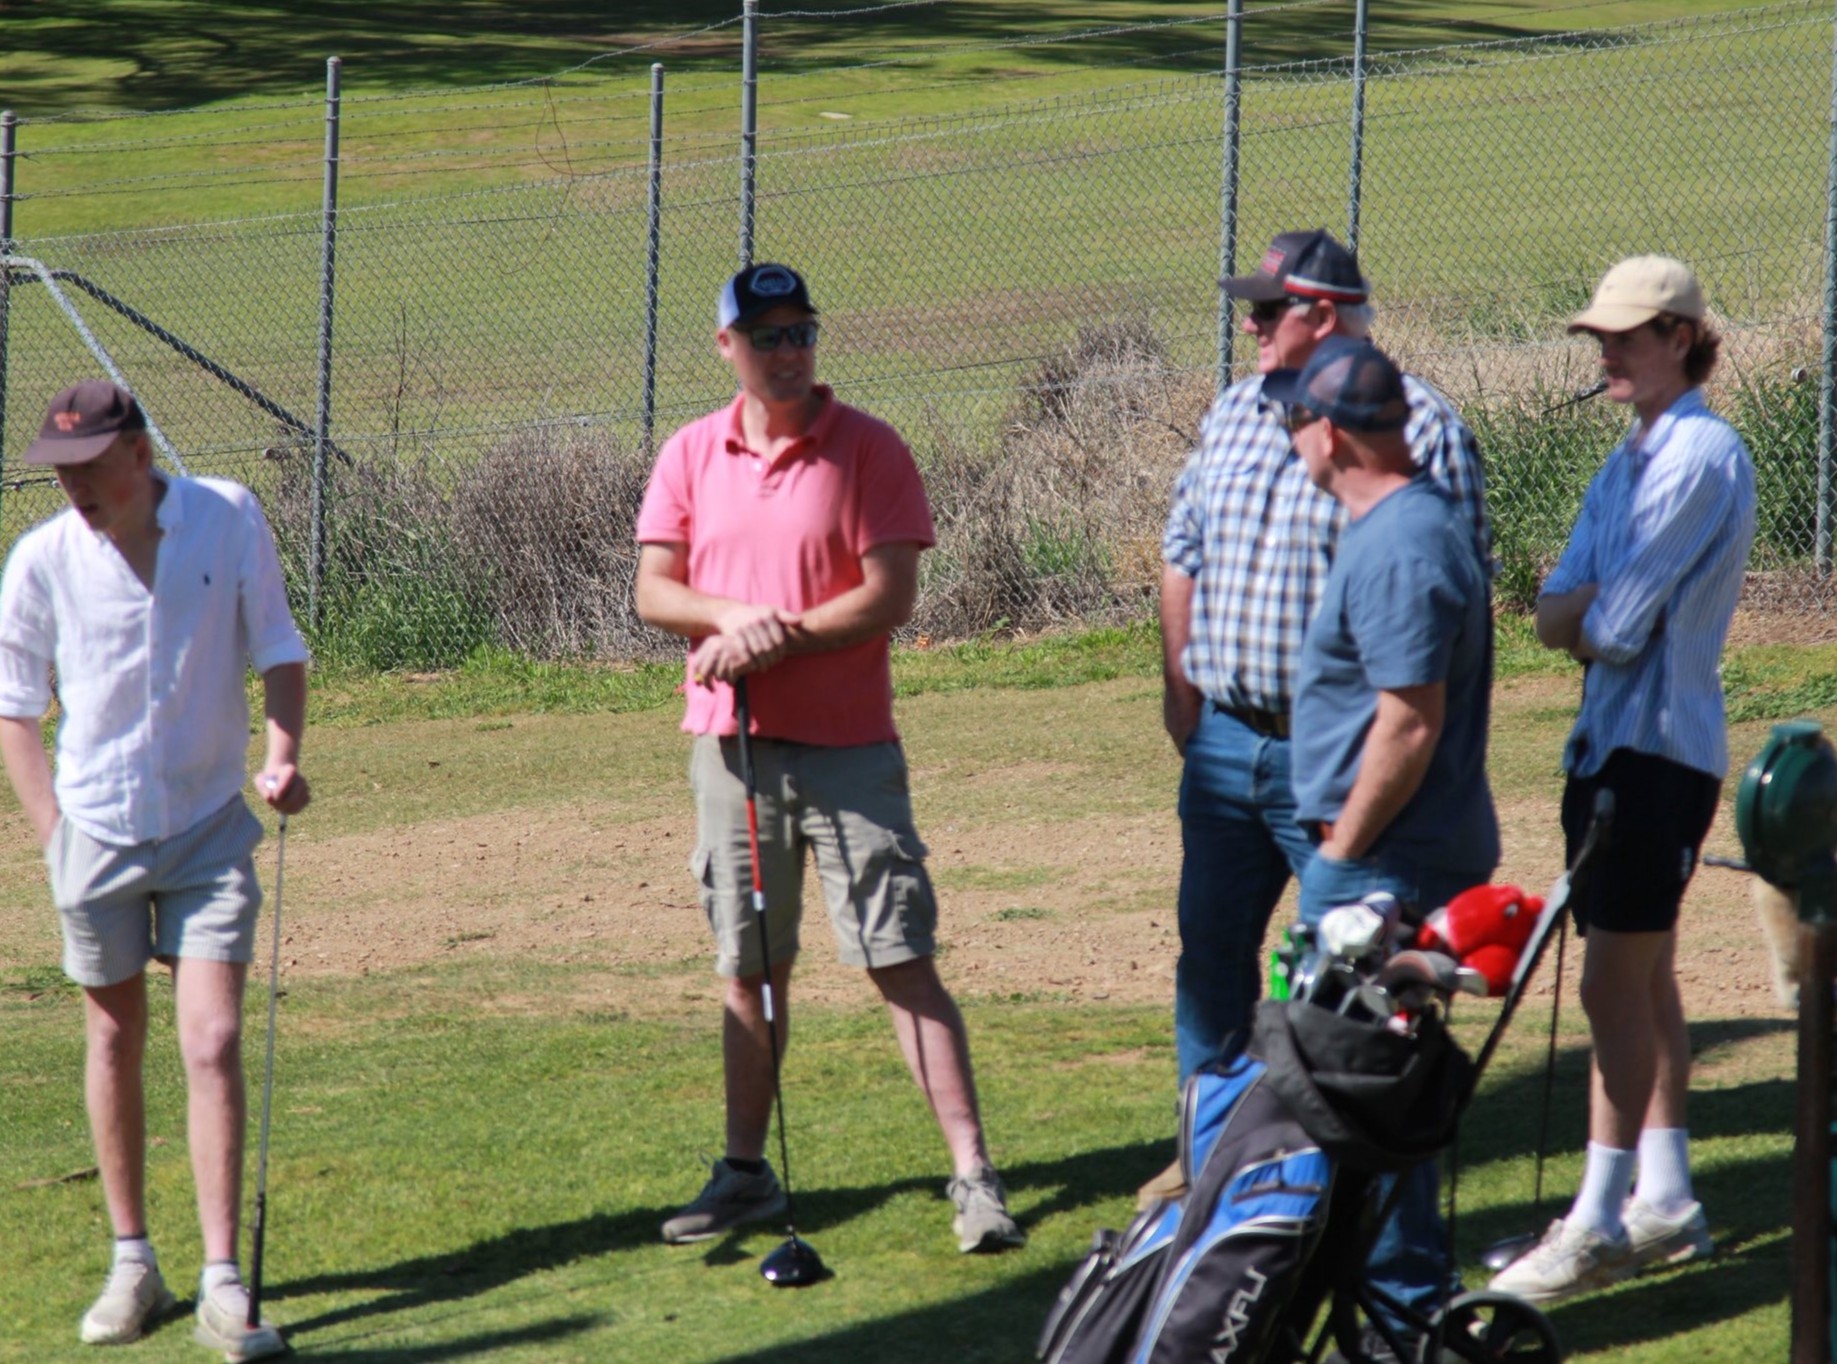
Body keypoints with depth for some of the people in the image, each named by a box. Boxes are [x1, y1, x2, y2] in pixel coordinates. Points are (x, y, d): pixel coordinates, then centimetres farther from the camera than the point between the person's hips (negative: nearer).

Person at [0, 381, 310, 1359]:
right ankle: (133, 1265, 22)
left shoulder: (229, 520, -7)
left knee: (212, 1043, -9)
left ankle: (223, 1285, -9)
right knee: (114, 1043, 9)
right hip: (99, 832, 1)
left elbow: (278, 650, 4)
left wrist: (283, 754, -12)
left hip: (211, 828, -1)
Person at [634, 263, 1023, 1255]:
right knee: (748, 970, 11)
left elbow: (891, 595, -10)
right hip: (731, 740, 4)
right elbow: (654, 589, 4)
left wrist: (777, 641, -17)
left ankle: (973, 1176, -9)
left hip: (848, 744, -4)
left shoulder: (868, 450, -4)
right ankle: (745, 1173, 22)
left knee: (903, 964, -8)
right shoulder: (692, 456, 8)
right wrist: (731, 615, -16)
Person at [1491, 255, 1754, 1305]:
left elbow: (1615, 625, -17)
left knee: (1616, 984, -10)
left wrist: (1586, 613, 2)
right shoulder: (1629, 461, 15)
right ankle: (1665, 1200, 19)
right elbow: (1557, 617, 8)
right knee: (1644, 981, 13)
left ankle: (1601, 1225, -9)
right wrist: (1600, 614, -11)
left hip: (1663, 748, -10)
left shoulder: (1704, 455, -14)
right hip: (1609, 740, 10)